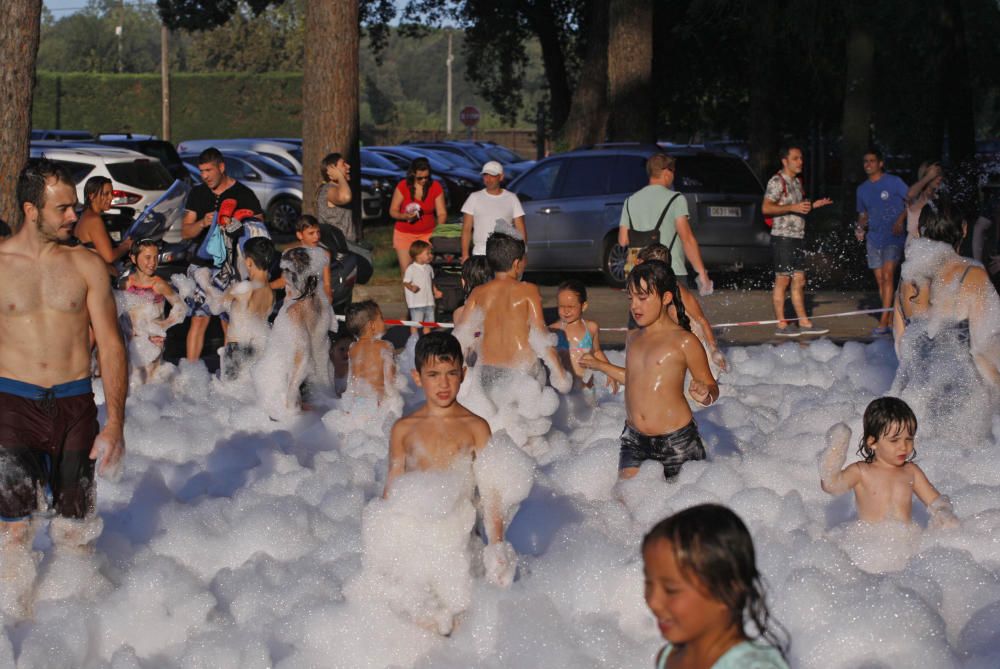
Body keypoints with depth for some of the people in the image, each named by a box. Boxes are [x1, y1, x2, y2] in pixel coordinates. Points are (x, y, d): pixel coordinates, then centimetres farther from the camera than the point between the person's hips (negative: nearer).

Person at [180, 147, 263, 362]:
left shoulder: (244, 195, 1)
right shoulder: (197, 194, 14)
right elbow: (185, 232, 10)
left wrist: (236, 225, -19)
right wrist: (203, 223, -11)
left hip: (231, 268, -3)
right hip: (202, 265, 3)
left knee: (230, 324, -3)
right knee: (198, 321, 0)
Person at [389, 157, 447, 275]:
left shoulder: (435, 187, -3)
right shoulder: (403, 186, -6)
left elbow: (442, 213, -5)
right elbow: (393, 211, -3)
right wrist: (405, 216, -24)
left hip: (427, 235, 0)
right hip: (404, 234, 0)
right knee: (406, 271, -7)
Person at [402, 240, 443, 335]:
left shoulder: (429, 268, 10)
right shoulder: (411, 269, -11)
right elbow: (406, 282, -12)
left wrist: (435, 292, 11)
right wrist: (412, 287, -31)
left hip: (429, 301, 7)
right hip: (416, 302, -7)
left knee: (428, 322, 11)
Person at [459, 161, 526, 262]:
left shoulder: (511, 198, 7)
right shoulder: (474, 198, 7)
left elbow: (521, 230, 6)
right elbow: (466, 229, 6)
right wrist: (465, 254, -3)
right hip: (480, 254, 0)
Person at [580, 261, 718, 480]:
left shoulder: (684, 341, -8)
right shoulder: (633, 338, 12)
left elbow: (711, 387, -3)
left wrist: (705, 395, -26)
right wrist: (600, 365, 37)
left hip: (676, 441, -5)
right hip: (634, 440, 5)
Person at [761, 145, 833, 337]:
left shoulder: (796, 182, 17)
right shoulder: (777, 182, -11)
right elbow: (766, 208, -19)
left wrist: (812, 206, 10)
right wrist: (792, 207, -23)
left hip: (798, 237, 9)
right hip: (783, 237, -9)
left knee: (799, 281, 10)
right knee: (782, 280, -5)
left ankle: (803, 322, 14)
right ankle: (781, 325, -1)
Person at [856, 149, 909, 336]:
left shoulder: (893, 182, -3)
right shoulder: (862, 189, 14)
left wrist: (901, 219, -15)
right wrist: (860, 227, 2)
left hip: (893, 237, -6)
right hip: (873, 238, 6)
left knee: (888, 276, -16)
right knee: (880, 280, 5)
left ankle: (884, 322, -19)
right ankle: (891, 320, 13)